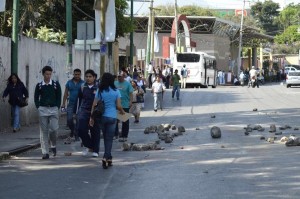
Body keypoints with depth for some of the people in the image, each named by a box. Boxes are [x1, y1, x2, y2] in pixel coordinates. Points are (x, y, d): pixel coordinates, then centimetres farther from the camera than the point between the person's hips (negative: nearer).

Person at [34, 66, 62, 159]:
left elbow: (59, 97, 6)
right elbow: (36, 97, 11)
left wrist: (57, 107, -3)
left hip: (53, 109, -1)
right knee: (44, 131, 0)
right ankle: (45, 152, 3)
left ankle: (53, 145, 20)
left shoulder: (56, 84, 3)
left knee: (54, 129, -9)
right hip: (43, 109, 1)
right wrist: (38, 107, -1)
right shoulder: (39, 85, 5)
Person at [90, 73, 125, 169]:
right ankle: (106, 157, -11)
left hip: (102, 117, 2)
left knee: (106, 138, 15)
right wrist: (122, 112, 15)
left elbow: (94, 105, -2)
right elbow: (119, 106, -6)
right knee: (109, 138, 2)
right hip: (112, 117, -2)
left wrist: (92, 117, 3)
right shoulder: (116, 91, -3)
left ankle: (108, 158, 19)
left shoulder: (100, 91, 0)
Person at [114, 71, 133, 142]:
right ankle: (115, 134, 15)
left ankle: (124, 136, 9)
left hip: (125, 105, -4)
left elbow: (130, 93, -8)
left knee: (125, 121, 4)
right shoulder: (115, 83, 7)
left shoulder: (127, 84, -4)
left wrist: (130, 101, -20)